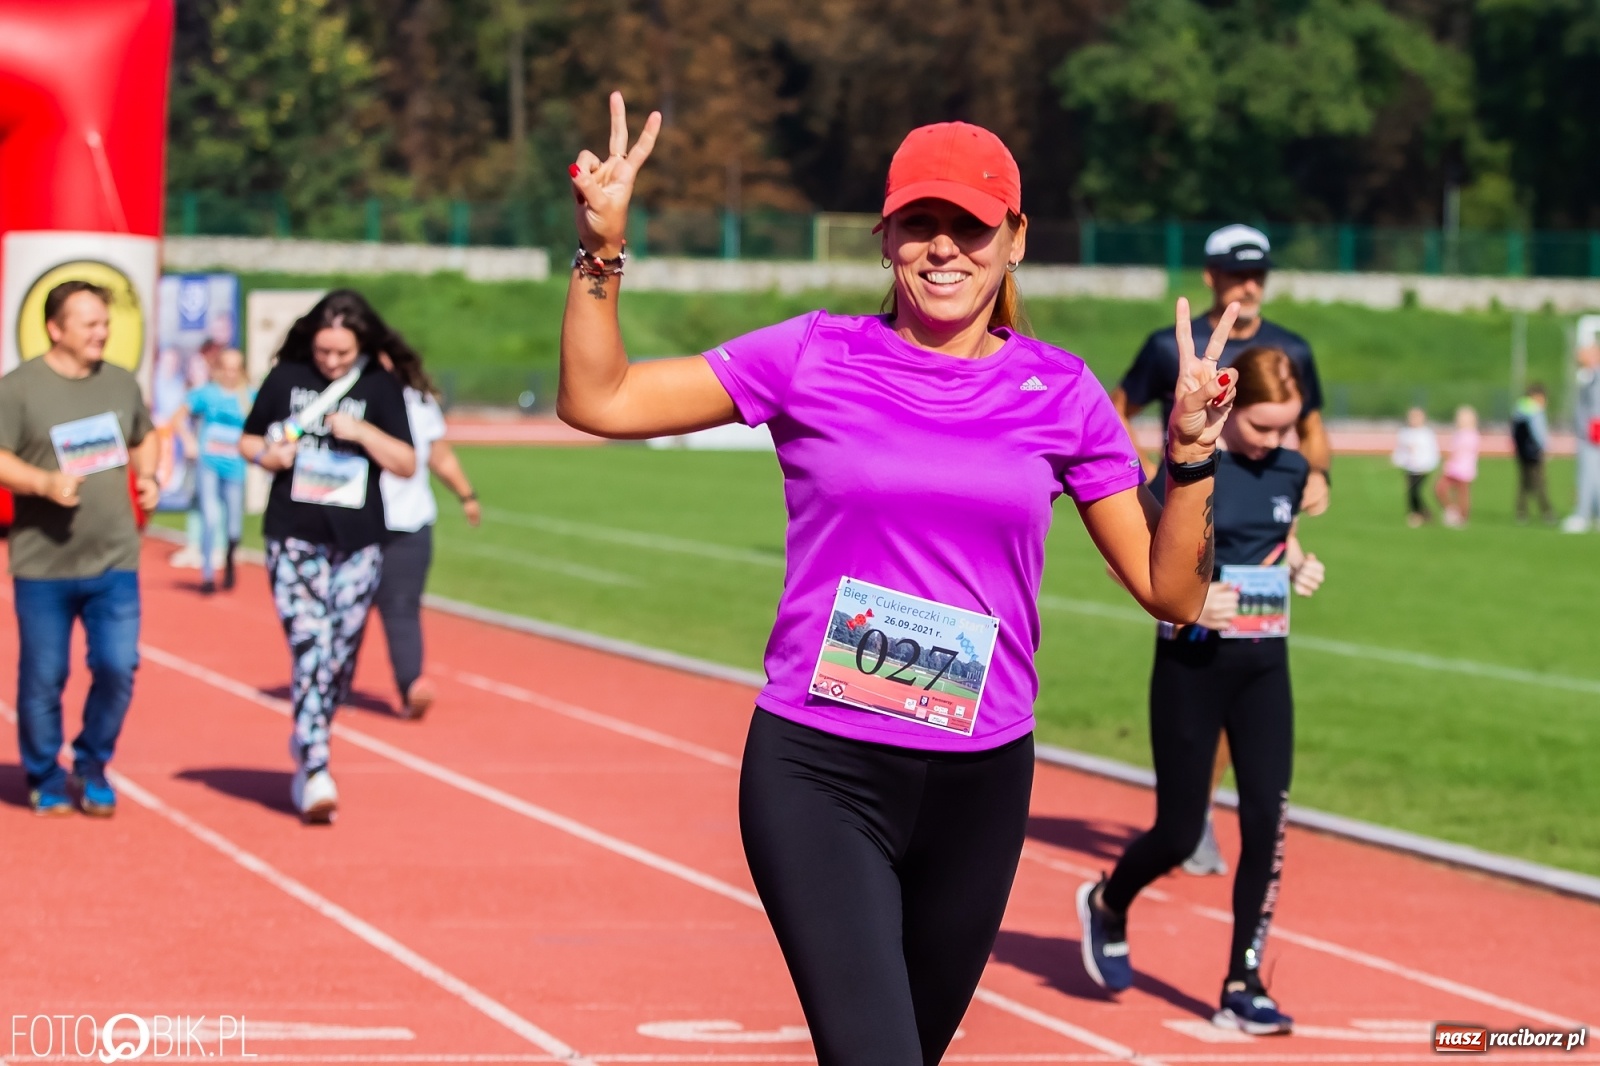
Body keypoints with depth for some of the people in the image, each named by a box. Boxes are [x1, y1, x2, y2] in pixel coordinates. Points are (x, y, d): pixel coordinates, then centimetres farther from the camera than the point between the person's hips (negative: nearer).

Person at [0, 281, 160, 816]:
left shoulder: (122, 383, 10)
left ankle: (92, 768, 18)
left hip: (114, 560, 4)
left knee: (118, 667, -4)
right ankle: (45, 780, 21)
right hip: (43, 565, -3)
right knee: (43, 676, 3)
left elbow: (143, 438, 25)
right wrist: (45, 482, -24)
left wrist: (148, 477, 6)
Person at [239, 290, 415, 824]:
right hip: (294, 539, -1)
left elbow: (406, 464, -2)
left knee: (340, 660, 7)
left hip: (357, 543, 2)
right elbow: (248, 440, 14)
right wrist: (265, 454, -8)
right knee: (311, 650, -14)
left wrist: (361, 431, -16)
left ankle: (305, 745, 30)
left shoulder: (380, 388, 2)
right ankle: (316, 774, -19)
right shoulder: (286, 378, 3)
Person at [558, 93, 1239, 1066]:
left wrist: (1192, 454, -8)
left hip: (983, 781, 3)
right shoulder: (815, 358, 1)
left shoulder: (1061, 394, 5)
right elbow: (597, 399, 2)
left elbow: (1170, 591, 6)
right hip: (820, 775, -3)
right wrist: (603, 251, -9)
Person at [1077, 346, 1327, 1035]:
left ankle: (1243, 987, 4)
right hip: (1192, 663, -4)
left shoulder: (1290, 470, 4)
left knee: (1267, 821, -4)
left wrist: (1300, 567, -2)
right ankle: (1106, 905, 35)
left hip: (1263, 664, 5)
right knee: (1180, 830, 2)